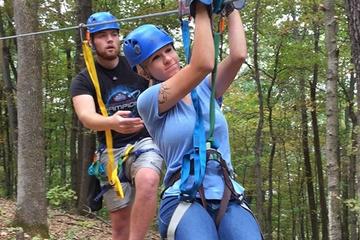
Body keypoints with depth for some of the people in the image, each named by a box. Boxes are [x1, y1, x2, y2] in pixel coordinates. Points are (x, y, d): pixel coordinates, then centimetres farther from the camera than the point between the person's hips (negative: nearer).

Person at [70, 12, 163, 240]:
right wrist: (112, 122, -46)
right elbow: (87, 116, -24)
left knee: (147, 181, -34)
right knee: (120, 220, 2)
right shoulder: (83, 80, -5)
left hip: (145, 141, 0)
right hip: (111, 151, 1)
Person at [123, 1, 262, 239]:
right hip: (183, 199, -4)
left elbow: (238, 55, -2)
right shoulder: (148, 100, 0)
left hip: (229, 196, 4)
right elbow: (203, 65, -12)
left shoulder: (205, 90, 14)